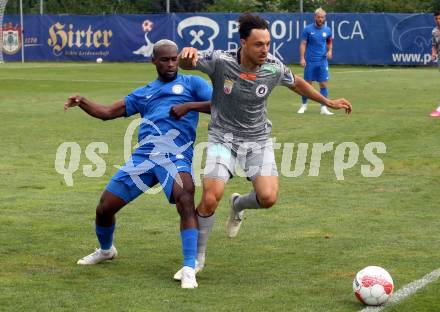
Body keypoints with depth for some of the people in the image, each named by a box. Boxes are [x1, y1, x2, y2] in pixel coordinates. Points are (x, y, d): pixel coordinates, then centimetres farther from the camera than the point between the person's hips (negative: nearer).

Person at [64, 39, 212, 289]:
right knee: (104, 208, 7)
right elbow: (108, 112, 22)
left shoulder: (191, 83, 12)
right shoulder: (144, 93, 24)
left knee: (185, 200, -33)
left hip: (176, 157, -5)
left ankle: (190, 269, -30)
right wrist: (83, 102, 4)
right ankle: (106, 250, 40)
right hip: (144, 156, 5)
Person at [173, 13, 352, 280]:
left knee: (268, 197, -18)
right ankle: (198, 258, 5)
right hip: (223, 138, -2)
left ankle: (238, 205, 21)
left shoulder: (274, 68, -10)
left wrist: (328, 102, 20)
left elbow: (297, 83, 11)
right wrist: (187, 53, -42)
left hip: (258, 140, 2)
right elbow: (184, 63, -17)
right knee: (211, 198, -18)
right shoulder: (220, 61, -18)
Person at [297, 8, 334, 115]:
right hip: (310, 61, -2)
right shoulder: (308, 29, -4)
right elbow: (303, 44, -3)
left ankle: (323, 108, 1)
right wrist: (302, 58, -11)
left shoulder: (327, 30, 5)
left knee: (324, 84, -2)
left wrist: (330, 51, -2)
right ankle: (304, 105, 19)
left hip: (323, 61, 2)